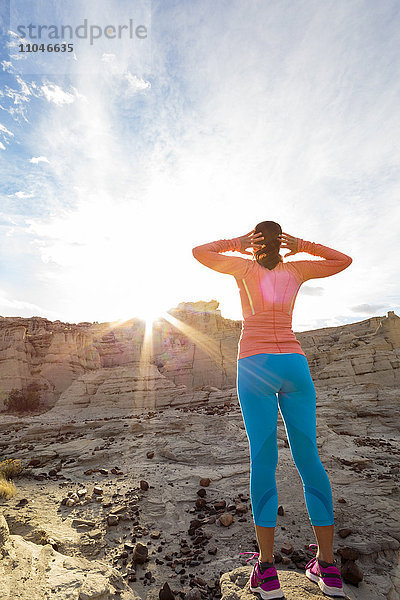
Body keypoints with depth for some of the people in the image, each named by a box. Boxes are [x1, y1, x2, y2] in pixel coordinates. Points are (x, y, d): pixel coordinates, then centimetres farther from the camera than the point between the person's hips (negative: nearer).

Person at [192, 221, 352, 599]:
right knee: (307, 457, 8)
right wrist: (301, 245, 21)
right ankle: (327, 566, 18)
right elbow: (344, 261, 25)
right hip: (294, 365, 3)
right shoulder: (294, 270, 12)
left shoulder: (246, 267, 5)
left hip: (255, 366, -2)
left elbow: (198, 252, 12)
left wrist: (236, 243, 15)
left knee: (262, 459, 1)